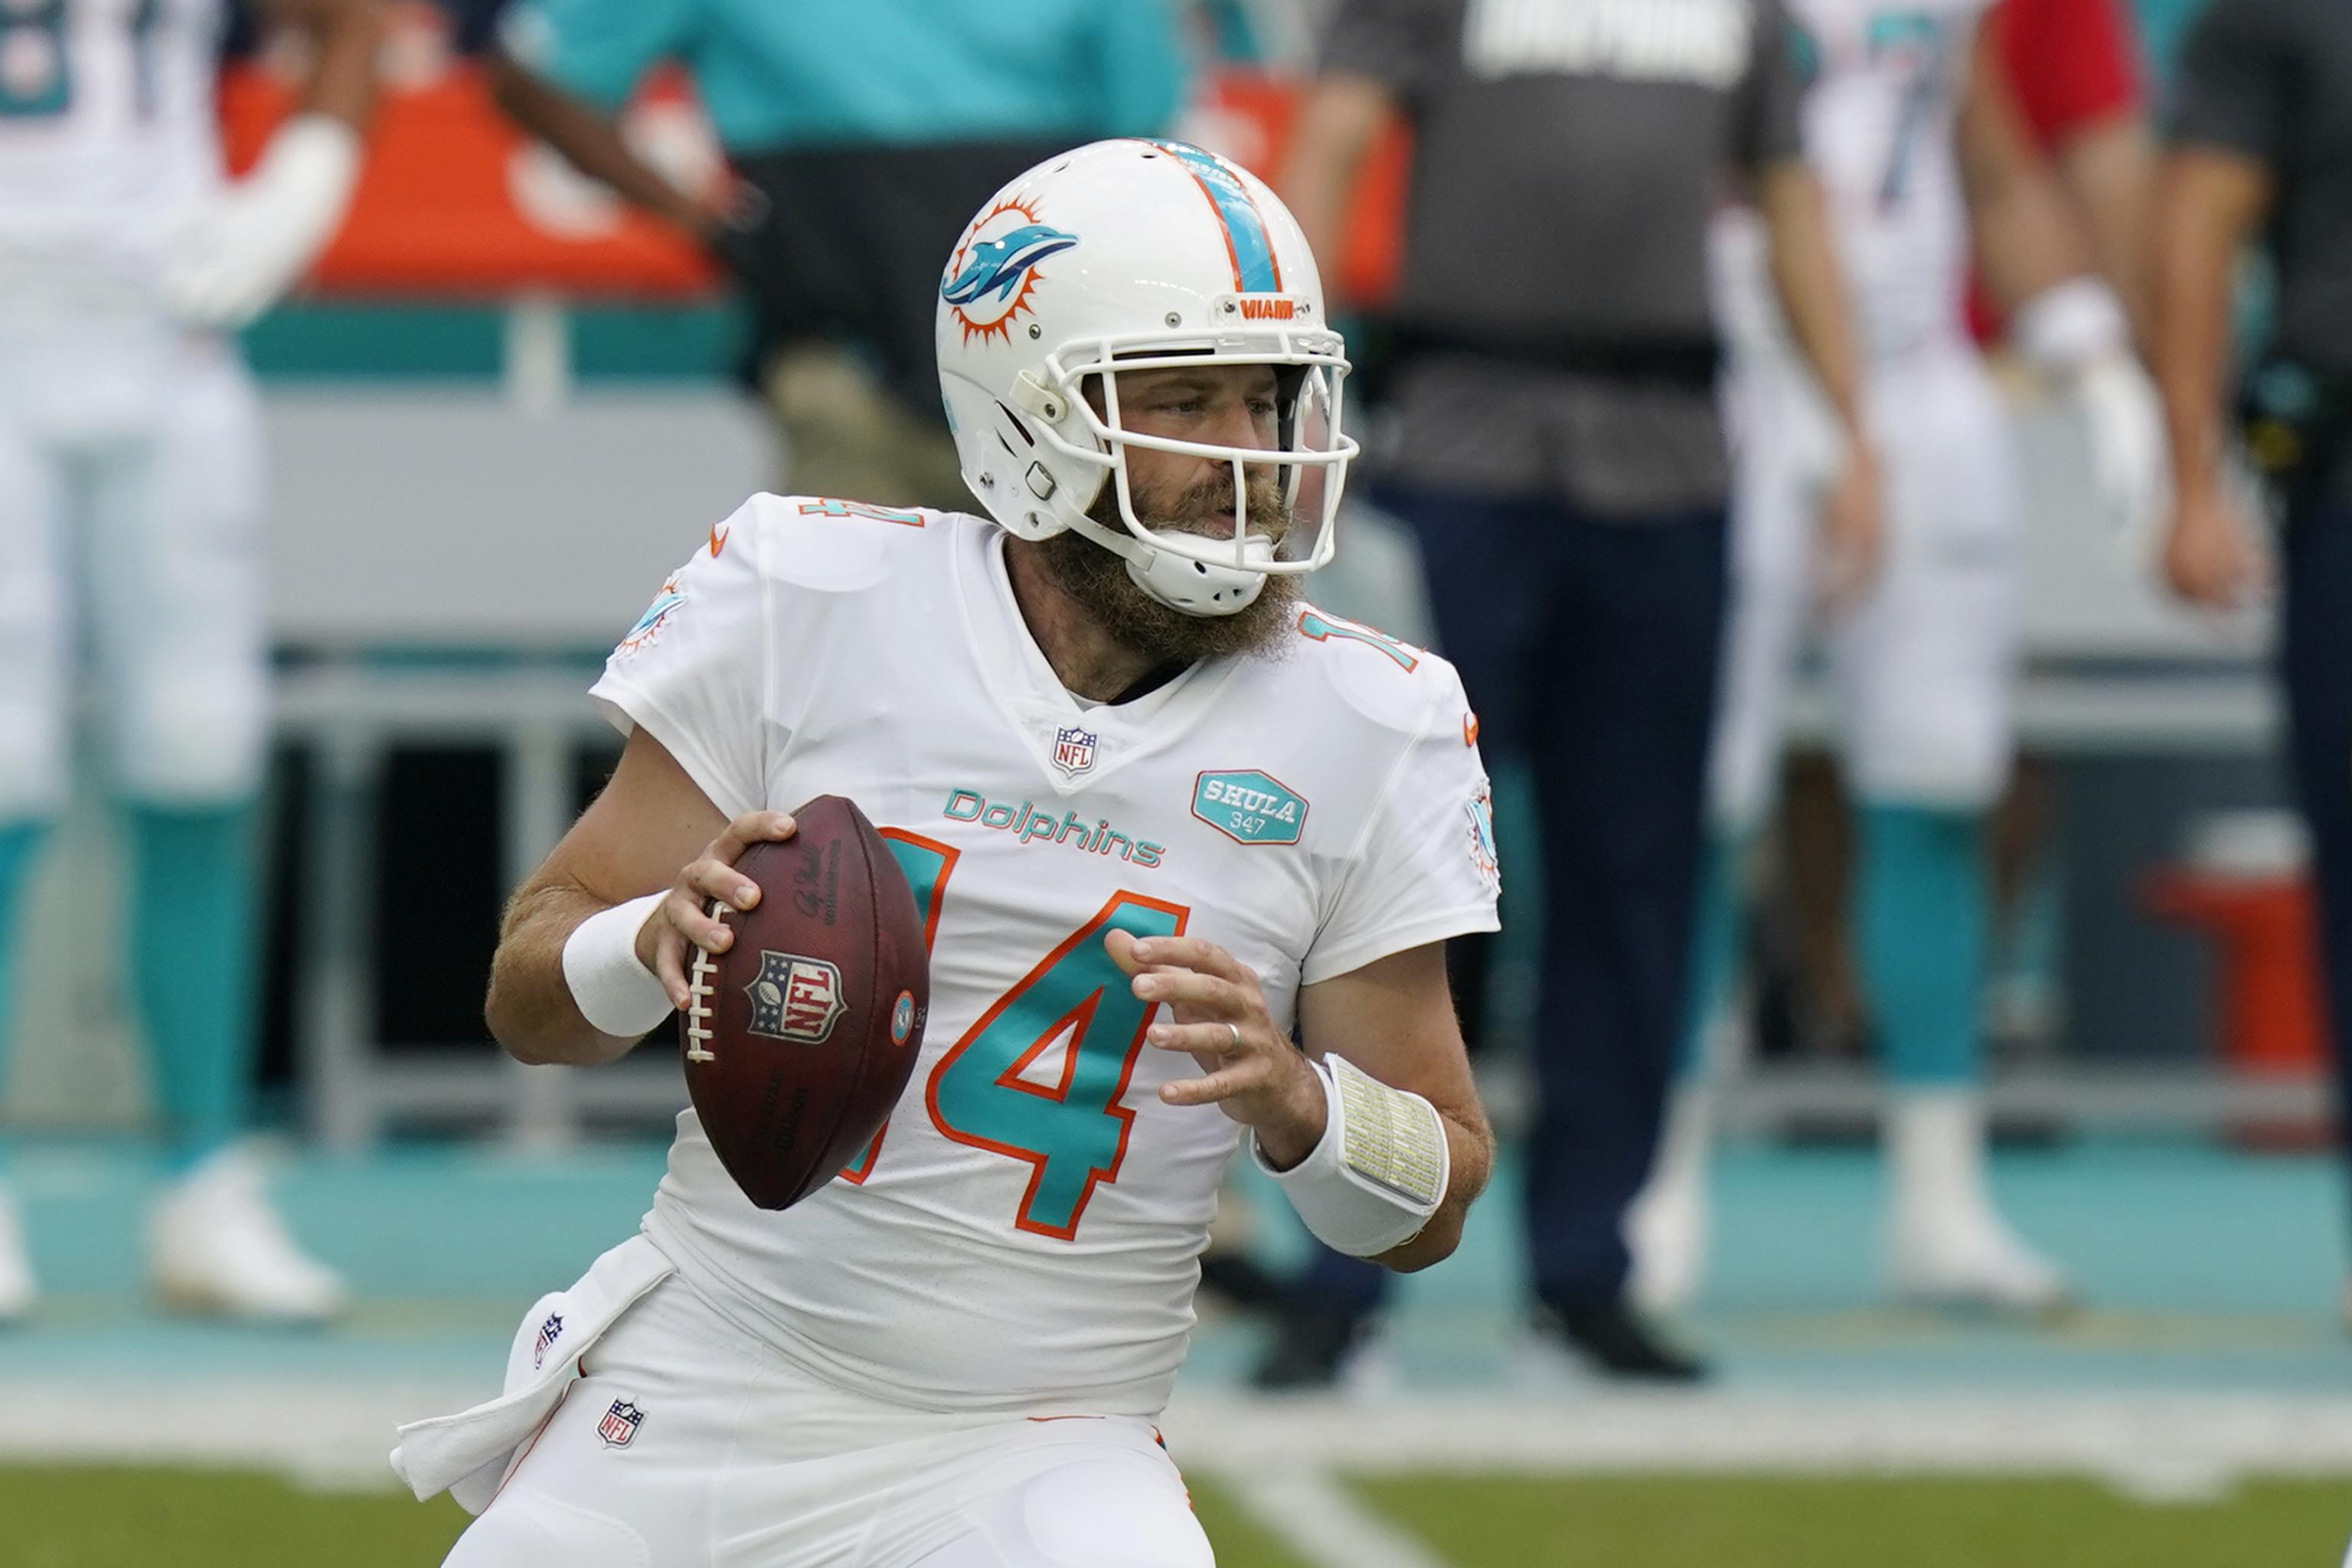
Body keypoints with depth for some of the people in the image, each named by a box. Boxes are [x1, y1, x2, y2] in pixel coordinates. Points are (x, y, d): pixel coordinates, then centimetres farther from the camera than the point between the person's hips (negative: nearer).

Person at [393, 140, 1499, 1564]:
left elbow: (1426, 1211, 2)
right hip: (703, 1391, 1)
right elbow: (531, 998, 0)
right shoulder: (809, 603, -4)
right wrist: (661, 940, -23)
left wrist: (1291, 1098, -19)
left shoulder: (1364, 735, -3)